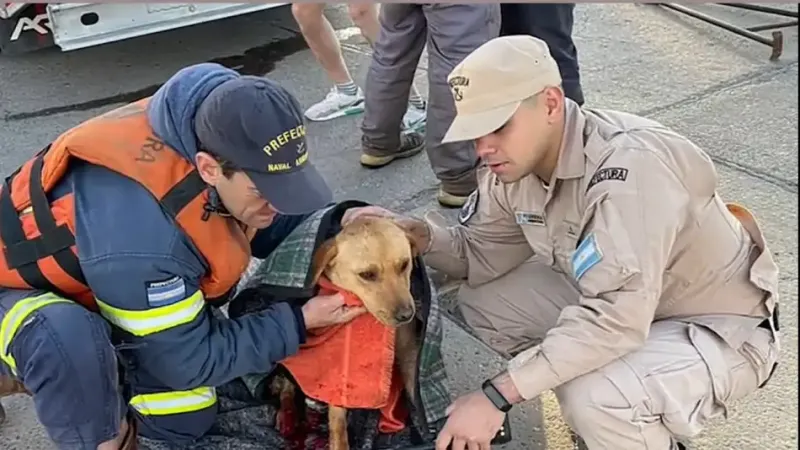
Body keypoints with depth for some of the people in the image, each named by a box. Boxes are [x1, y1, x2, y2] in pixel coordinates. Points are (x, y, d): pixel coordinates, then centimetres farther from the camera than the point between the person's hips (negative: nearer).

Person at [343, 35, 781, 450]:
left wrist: (496, 395, -37)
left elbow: (613, 321, -39)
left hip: (718, 328, -8)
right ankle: (594, 410, 14)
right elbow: (482, 255, 2)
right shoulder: (515, 162, -9)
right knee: (481, 298, -1)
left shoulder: (628, 167, -34)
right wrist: (414, 232, -17)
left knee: (594, 401, -34)